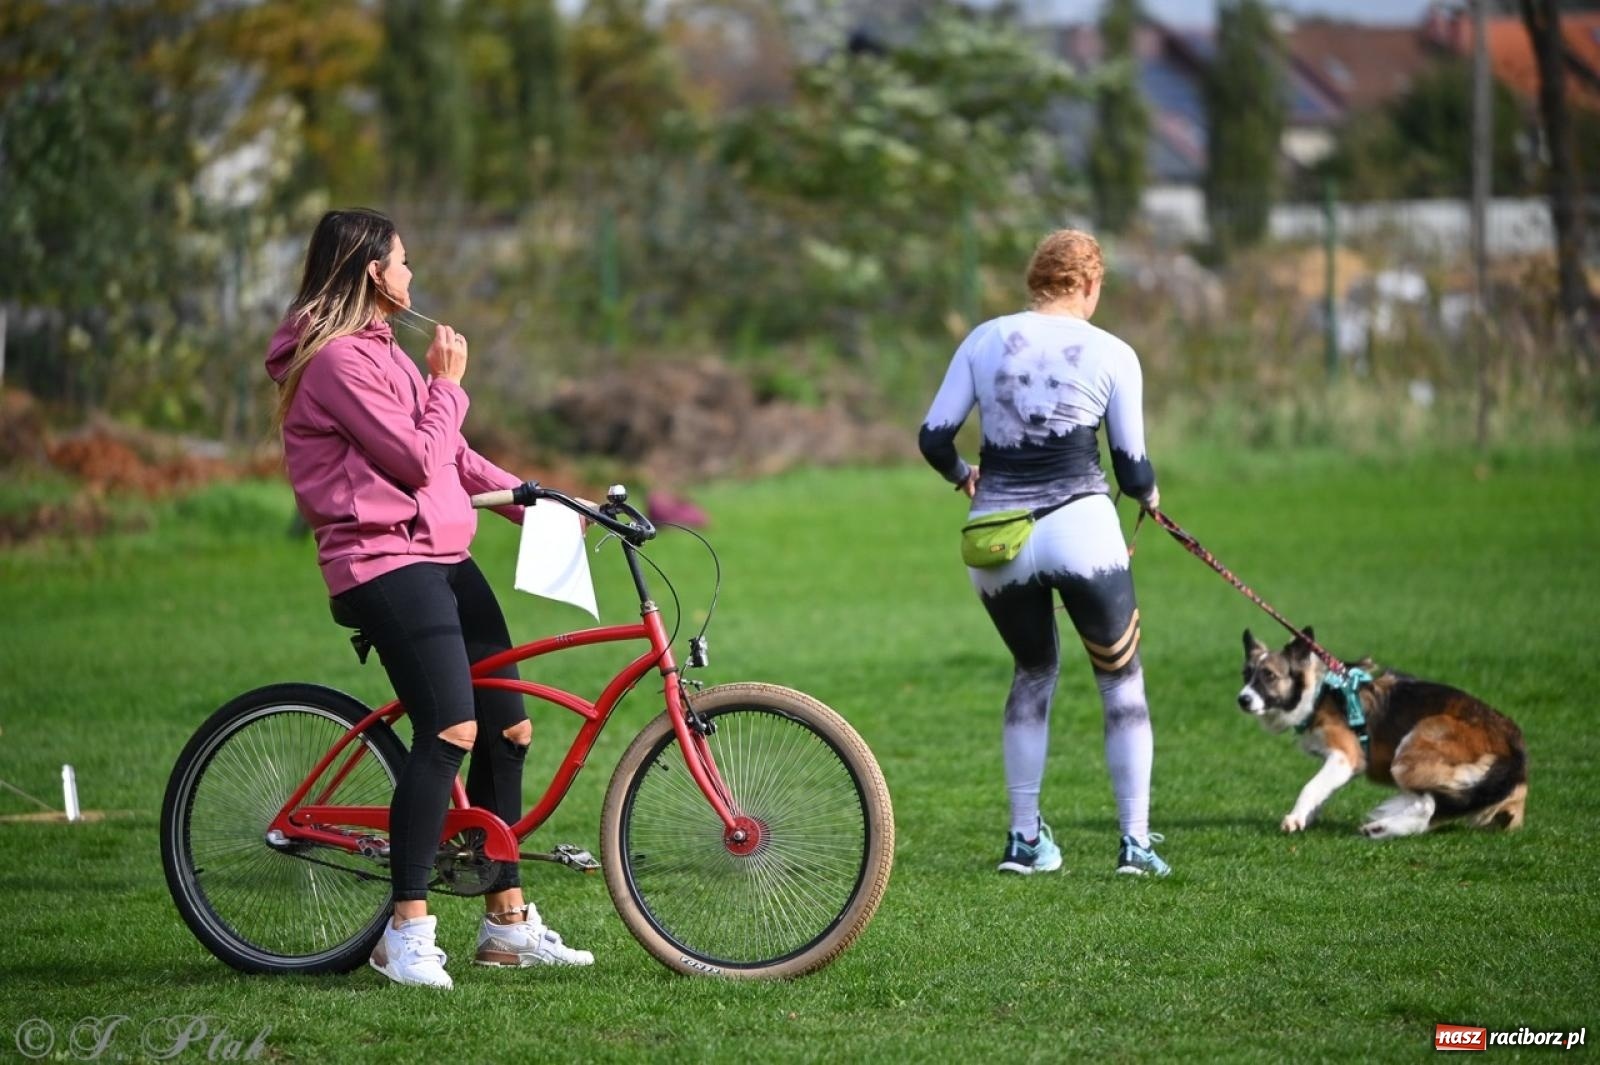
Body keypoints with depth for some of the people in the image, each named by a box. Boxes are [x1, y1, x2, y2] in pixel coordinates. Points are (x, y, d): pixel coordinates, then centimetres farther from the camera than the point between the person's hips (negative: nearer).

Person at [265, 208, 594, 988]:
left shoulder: (377, 351, 21)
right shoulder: (338, 359, -12)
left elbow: (453, 458, 23)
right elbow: (419, 460, -16)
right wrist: (447, 383, -2)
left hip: (442, 557, 10)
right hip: (385, 563, -10)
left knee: (508, 726, 7)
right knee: (450, 731, -22)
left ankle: (507, 922, 15)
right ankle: (407, 933, -20)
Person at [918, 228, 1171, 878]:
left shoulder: (985, 341, 7)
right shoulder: (1112, 355, 1)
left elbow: (934, 439, 5)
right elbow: (1132, 470, 3)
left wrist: (963, 476, 26)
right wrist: (1148, 493, 26)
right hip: (1079, 526, -3)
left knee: (1034, 672, 23)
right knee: (1121, 679, 12)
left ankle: (1024, 837, 19)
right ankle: (1135, 841, 5)